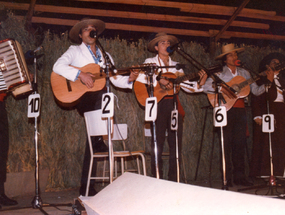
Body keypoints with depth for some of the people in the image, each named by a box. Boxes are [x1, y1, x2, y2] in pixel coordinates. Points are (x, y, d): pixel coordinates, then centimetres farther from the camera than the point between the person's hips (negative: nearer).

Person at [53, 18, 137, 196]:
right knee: (102, 96, -35)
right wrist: (80, 74, -20)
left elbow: (115, 78, 16)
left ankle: (87, 186, 6)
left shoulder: (105, 56, 23)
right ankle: (99, 141, -23)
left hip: (100, 100, 4)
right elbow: (58, 66, -9)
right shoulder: (75, 51, 9)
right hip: (81, 97, -4)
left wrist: (129, 79, -4)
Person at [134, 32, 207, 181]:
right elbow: (140, 77, -14)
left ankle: (174, 180, 11)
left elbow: (187, 86, 12)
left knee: (176, 142, 3)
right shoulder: (151, 62, 6)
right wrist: (159, 81, -19)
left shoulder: (176, 65, 19)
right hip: (158, 103, -4)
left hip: (173, 104, 5)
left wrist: (200, 83, -5)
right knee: (158, 142, -5)